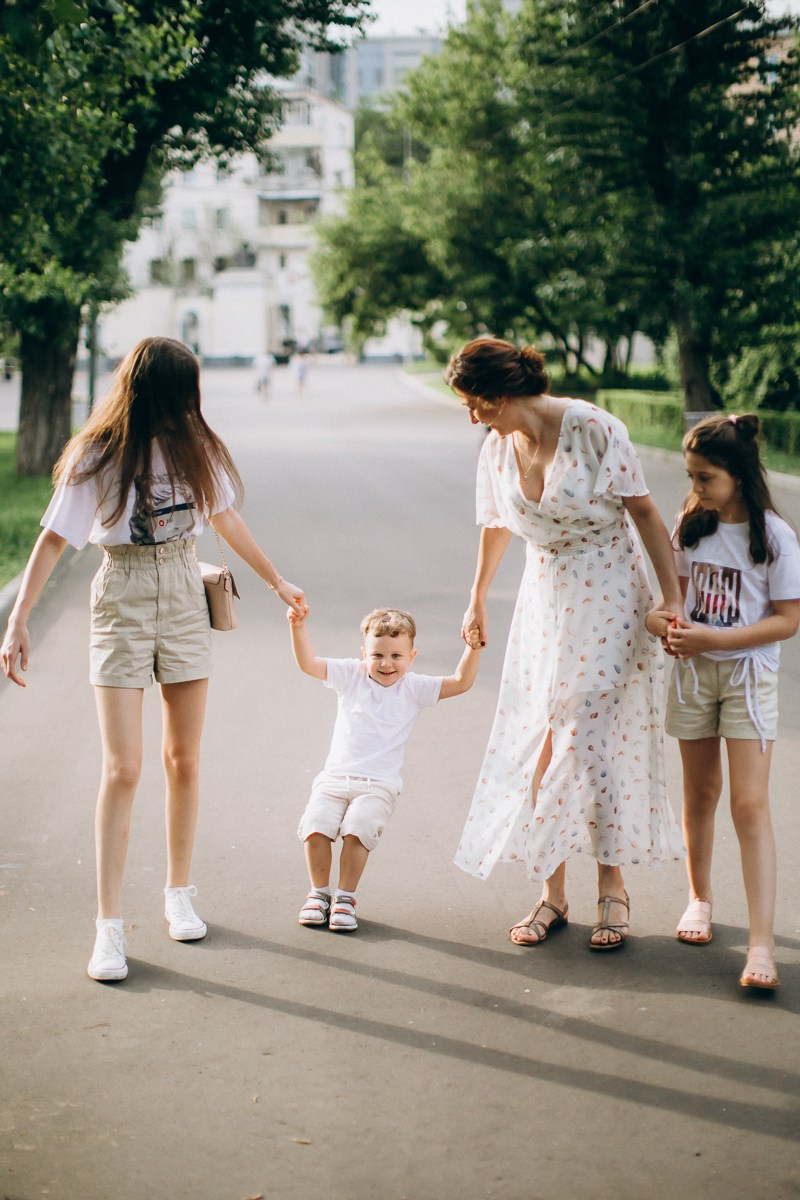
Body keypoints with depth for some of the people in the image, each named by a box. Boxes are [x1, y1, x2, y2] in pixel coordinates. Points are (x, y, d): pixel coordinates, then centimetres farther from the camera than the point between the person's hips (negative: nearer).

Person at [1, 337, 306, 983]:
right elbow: (54, 539, -9)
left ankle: (179, 893, 26)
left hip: (185, 596, 4)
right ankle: (109, 925, -3)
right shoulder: (98, 456, -10)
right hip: (123, 598, -4)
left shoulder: (193, 445, 3)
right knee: (123, 768, -8)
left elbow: (225, 517, 17)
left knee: (184, 759, 9)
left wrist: (276, 580, 25)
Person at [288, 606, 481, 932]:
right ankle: (319, 892, 1)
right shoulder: (351, 675, 9)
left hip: (378, 784, -2)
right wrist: (299, 628, -14)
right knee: (315, 826, -22)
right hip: (334, 777, 2)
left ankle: (345, 897, -7)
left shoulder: (414, 688, 6)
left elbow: (460, 682, -1)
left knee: (357, 830, -28)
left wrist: (473, 648, -15)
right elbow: (309, 664, 0)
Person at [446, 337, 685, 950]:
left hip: (610, 602, -5)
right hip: (545, 605, 5)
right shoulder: (498, 450, 2)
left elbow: (645, 513, -11)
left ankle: (613, 887, 11)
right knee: (537, 740, 1)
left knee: (596, 739, -6)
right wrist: (478, 600, 30)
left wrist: (673, 599, -14)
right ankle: (553, 893, 12)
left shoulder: (595, 429, -15)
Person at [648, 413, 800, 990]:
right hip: (694, 669, 5)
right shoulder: (692, 525, 3)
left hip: (748, 673, -4)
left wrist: (712, 638, -21)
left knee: (750, 804, -10)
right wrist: (667, 621, -10)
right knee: (700, 791, 16)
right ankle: (700, 898, 35)